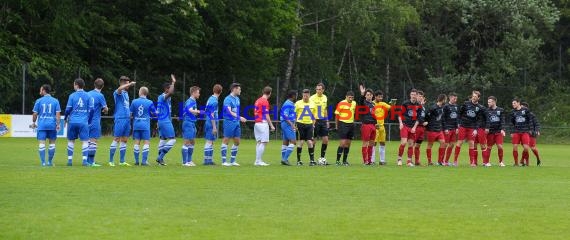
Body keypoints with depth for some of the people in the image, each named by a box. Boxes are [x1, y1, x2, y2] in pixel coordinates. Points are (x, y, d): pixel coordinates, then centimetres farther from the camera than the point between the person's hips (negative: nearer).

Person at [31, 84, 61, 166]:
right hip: (52, 125, 1)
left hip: (41, 125, -1)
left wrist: (33, 123, 17)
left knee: (42, 143, -1)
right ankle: (50, 161, 16)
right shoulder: (55, 101, 3)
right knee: (52, 143, 13)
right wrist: (58, 124, 0)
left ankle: (43, 162, -8)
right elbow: (58, 113, -2)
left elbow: (35, 114, 3)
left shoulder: (39, 101, 0)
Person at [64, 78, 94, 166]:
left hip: (72, 122, 0)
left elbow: (68, 109, -1)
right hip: (84, 122, 0)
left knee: (71, 141, 13)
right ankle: (85, 160, -8)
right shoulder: (88, 96, 3)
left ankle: (70, 160, 12)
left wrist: (66, 119, 16)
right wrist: (89, 121, 12)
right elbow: (91, 109, 1)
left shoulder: (72, 96, -1)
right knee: (85, 141, 0)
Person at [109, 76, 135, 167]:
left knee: (124, 140, 9)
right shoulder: (118, 93, -7)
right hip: (120, 118, -8)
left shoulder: (126, 93, 19)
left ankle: (122, 161, 13)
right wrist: (130, 84, -30)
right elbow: (119, 89, -32)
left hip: (127, 119, 8)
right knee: (116, 140, -6)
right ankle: (111, 161, -3)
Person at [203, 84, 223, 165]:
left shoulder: (211, 99, 12)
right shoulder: (214, 101, -16)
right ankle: (207, 160, -6)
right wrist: (214, 127, -18)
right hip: (212, 123, -9)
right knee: (209, 142, -7)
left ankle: (209, 159, 15)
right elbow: (212, 115, -19)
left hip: (208, 122, 9)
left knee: (210, 142, 12)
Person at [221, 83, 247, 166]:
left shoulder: (237, 99, 14)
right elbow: (229, 111, -23)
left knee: (237, 141, 8)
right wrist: (239, 117, -30)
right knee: (226, 140, -3)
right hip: (229, 122, -8)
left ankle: (232, 160, 16)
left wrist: (239, 119, 16)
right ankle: (224, 161, 1)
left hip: (236, 122, 8)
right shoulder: (228, 99, -12)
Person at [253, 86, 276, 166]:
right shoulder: (265, 101, -12)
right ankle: (258, 161, -9)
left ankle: (258, 160, 11)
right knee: (264, 142, -7)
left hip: (257, 123, 9)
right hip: (263, 123, -9)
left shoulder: (258, 100, 14)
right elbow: (266, 115, -14)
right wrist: (271, 125, -9)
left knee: (259, 142, 11)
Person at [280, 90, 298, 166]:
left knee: (285, 142, 11)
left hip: (285, 124, 11)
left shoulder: (290, 104, 18)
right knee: (293, 142, -14)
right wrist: (292, 125, -26)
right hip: (288, 124, -11)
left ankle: (283, 159, 14)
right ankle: (285, 159, -18)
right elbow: (285, 116, -21)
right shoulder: (288, 104, -14)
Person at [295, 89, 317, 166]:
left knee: (310, 142, -3)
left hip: (309, 125, 2)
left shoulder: (312, 104, 9)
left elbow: (314, 116, 18)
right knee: (301, 142, -2)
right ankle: (298, 160, 7)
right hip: (301, 124, -2)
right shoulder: (298, 103, -1)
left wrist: (313, 124, 9)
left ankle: (312, 160, 2)